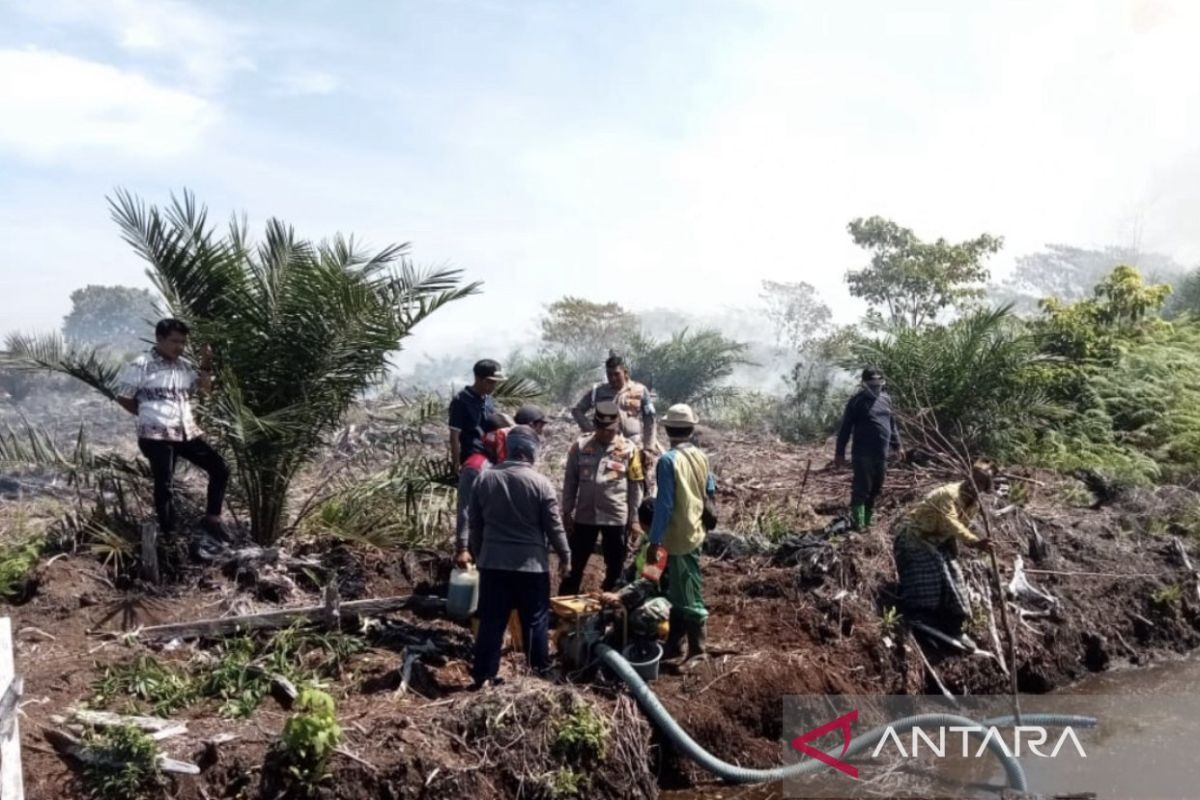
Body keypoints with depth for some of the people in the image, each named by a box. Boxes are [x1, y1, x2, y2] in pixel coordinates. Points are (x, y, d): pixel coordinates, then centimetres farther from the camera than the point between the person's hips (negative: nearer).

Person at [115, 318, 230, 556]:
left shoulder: (185, 365, 10)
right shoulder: (140, 366, -8)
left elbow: (203, 391, 16)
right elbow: (123, 397, -2)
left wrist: (206, 365, 2)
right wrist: (149, 415, 3)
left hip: (188, 433, 6)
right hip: (157, 436, -6)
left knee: (220, 468, 2)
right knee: (164, 485, -2)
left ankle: (211, 518, 13)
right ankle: (169, 536, 10)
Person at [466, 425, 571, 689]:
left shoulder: (485, 478, 1)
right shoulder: (540, 482, -10)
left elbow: (474, 523, 8)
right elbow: (554, 526, -6)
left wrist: (478, 554, 20)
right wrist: (565, 556, 6)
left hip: (493, 563, 3)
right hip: (531, 564, -3)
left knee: (491, 621, 8)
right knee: (535, 620, 11)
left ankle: (483, 675, 11)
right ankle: (540, 670, 23)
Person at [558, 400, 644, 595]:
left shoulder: (629, 449, -4)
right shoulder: (580, 446, -2)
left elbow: (635, 487, -1)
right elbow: (570, 482, 3)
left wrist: (633, 520, -2)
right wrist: (567, 512, 1)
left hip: (617, 517, -1)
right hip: (584, 515, 1)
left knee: (615, 569, 11)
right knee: (575, 565, 11)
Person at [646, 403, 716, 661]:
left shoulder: (668, 460, -18)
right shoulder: (701, 457, 3)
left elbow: (663, 504, -20)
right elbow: (710, 490, 16)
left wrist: (654, 541, -15)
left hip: (678, 536, -7)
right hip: (695, 532, 7)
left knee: (689, 597, 1)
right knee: (678, 593, 18)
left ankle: (697, 650, 9)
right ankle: (674, 644, 28)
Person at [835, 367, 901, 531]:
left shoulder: (886, 399, 11)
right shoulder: (857, 401, -7)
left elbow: (892, 423, 22)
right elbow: (845, 428, -7)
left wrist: (896, 444, 21)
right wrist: (840, 452, -9)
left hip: (882, 453, 7)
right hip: (863, 453, -6)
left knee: (876, 489, 12)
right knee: (861, 488, -7)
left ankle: (867, 520, 23)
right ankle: (857, 523, -4)